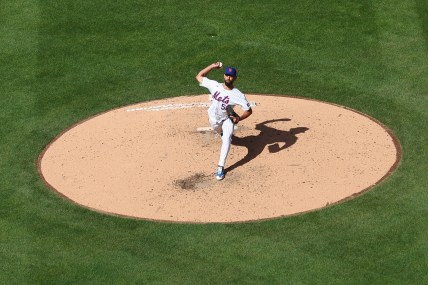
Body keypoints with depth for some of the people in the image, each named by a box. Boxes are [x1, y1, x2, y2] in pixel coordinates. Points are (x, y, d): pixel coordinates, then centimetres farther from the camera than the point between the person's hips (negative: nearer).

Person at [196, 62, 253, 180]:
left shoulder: (238, 95, -29)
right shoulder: (215, 85, -21)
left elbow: (249, 110, -25)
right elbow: (199, 76, -13)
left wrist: (239, 118, -42)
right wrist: (212, 66, -20)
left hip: (227, 118, -4)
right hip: (213, 117, 4)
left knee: (226, 139, -24)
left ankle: (220, 167, -24)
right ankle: (224, 132, 69)